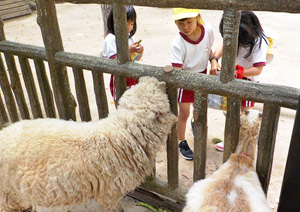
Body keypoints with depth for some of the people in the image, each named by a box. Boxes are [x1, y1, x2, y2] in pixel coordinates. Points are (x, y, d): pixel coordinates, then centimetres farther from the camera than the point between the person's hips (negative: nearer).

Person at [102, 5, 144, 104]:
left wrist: (140, 51, -9)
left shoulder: (129, 36, 6)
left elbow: (137, 59, 13)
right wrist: (129, 51, -27)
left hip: (133, 77, 6)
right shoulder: (110, 39, -14)